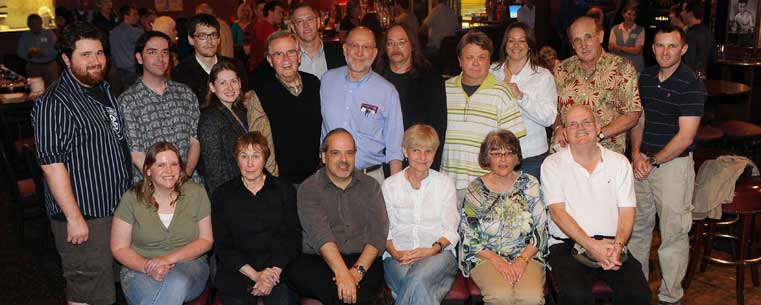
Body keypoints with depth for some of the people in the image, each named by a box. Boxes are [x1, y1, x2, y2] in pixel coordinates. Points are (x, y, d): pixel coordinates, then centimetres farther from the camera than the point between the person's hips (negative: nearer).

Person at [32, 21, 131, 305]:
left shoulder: (105, 89, 10)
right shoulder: (54, 103, -17)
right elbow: (52, 163, -21)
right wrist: (74, 218, -22)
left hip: (118, 207, 9)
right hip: (84, 217, -8)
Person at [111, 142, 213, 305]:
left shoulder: (196, 193, 1)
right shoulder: (132, 198, -1)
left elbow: (206, 240, 2)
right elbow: (119, 248, 1)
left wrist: (170, 258, -13)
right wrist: (148, 267, -17)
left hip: (188, 263, 1)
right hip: (140, 269, -1)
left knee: (177, 282, -35)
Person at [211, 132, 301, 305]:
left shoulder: (284, 189, 10)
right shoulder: (222, 195, 10)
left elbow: (294, 238, 4)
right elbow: (222, 246, 4)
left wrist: (275, 271, -11)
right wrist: (254, 274, -10)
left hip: (280, 267, 0)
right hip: (238, 270, 1)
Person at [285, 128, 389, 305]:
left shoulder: (370, 186, 13)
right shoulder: (309, 189, 5)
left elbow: (378, 232, 0)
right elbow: (320, 234, -11)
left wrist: (358, 270, -17)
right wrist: (342, 273, -27)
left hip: (363, 259, 0)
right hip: (318, 260, 1)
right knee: (294, 271, -33)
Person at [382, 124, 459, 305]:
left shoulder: (445, 183, 14)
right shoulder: (389, 185, 14)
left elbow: (450, 230, 6)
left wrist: (432, 249, -13)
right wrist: (395, 253, -12)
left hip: (438, 252, 0)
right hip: (399, 255, 0)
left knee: (417, 280, -35)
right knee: (418, 289, -34)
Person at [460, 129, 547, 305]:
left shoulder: (529, 184, 8)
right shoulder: (476, 189, 3)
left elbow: (541, 229, 5)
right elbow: (468, 237, 0)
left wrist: (523, 259, -9)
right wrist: (497, 261, -12)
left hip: (527, 255, 1)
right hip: (485, 257, -1)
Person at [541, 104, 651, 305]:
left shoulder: (619, 162, 12)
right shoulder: (552, 165, 3)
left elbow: (627, 211, 6)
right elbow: (557, 211, -8)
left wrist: (617, 245, -13)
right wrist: (591, 246, -18)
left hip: (611, 245, 3)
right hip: (567, 244, -2)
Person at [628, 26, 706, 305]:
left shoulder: (691, 85, -12)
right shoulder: (645, 78, 8)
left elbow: (685, 136, -15)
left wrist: (653, 162, -13)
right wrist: (636, 153, 0)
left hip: (674, 164, -6)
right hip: (642, 162, 6)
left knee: (673, 232, 1)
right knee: (638, 226, 15)